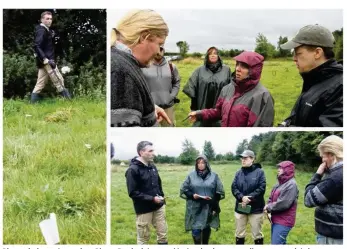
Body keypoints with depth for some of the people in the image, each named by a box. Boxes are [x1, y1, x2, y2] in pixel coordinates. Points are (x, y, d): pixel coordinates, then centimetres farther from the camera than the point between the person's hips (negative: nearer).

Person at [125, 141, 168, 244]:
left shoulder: (152, 166, 6)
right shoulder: (133, 170, -15)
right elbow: (132, 193, -19)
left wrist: (161, 196, 7)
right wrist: (152, 199, -22)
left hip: (158, 206, 6)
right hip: (144, 209, -6)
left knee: (163, 233, 11)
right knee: (143, 237, 6)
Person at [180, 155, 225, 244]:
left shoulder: (214, 176, 1)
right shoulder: (191, 175, 0)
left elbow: (220, 192, 4)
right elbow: (183, 191, 4)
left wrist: (212, 198, -12)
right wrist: (192, 195, -13)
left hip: (209, 208, 1)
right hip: (195, 208, -1)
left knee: (206, 228, 14)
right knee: (195, 230, -7)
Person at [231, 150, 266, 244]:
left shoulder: (259, 172, -7)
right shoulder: (239, 173, 4)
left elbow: (261, 188, -14)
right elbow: (233, 188, -2)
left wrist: (249, 198, -22)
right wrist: (242, 197, -20)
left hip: (255, 208, -4)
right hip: (240, 207, 4)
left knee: (257, 234, 9)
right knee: (239, 233, 14)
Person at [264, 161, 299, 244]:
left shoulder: (291, 185, -17)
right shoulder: (280, 183, 12)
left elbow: (283, 204, -23)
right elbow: (271, 198, 17)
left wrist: (269, 207, -11)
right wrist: (267, 207, -4)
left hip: (283, 222, -9)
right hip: (276, 220, 9)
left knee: (276, 244, -10)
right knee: (281, 243, 18)